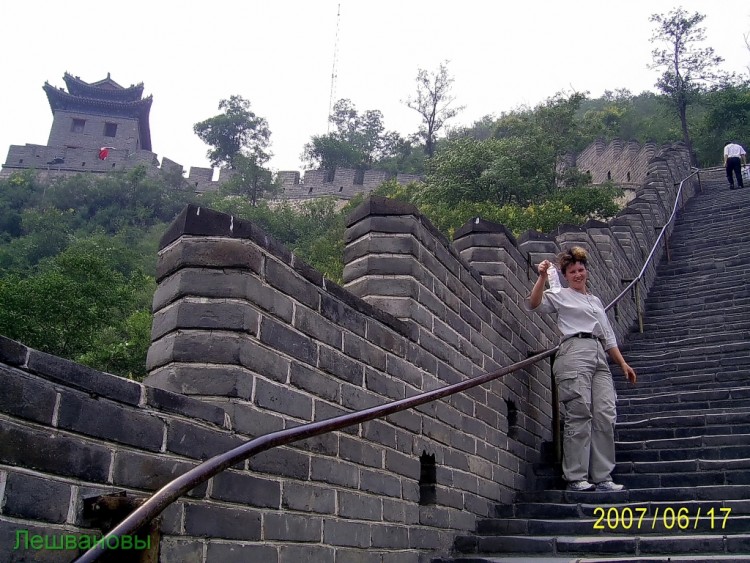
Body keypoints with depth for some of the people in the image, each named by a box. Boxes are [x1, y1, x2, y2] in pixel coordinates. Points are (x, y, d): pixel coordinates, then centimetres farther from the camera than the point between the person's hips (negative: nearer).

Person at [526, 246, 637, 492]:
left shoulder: (596, 301, 27)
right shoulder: (560, 296, 10)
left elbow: (608, 337, 26)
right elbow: (534, 303, -9)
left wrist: (623, 364, 19)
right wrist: (542, 277, -19)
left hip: (599, 359, 6)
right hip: (574, 355, -6)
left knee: (606, 416, -3)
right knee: (579, 416, -11)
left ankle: (602, 477, 2)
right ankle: (576, 478, -7)